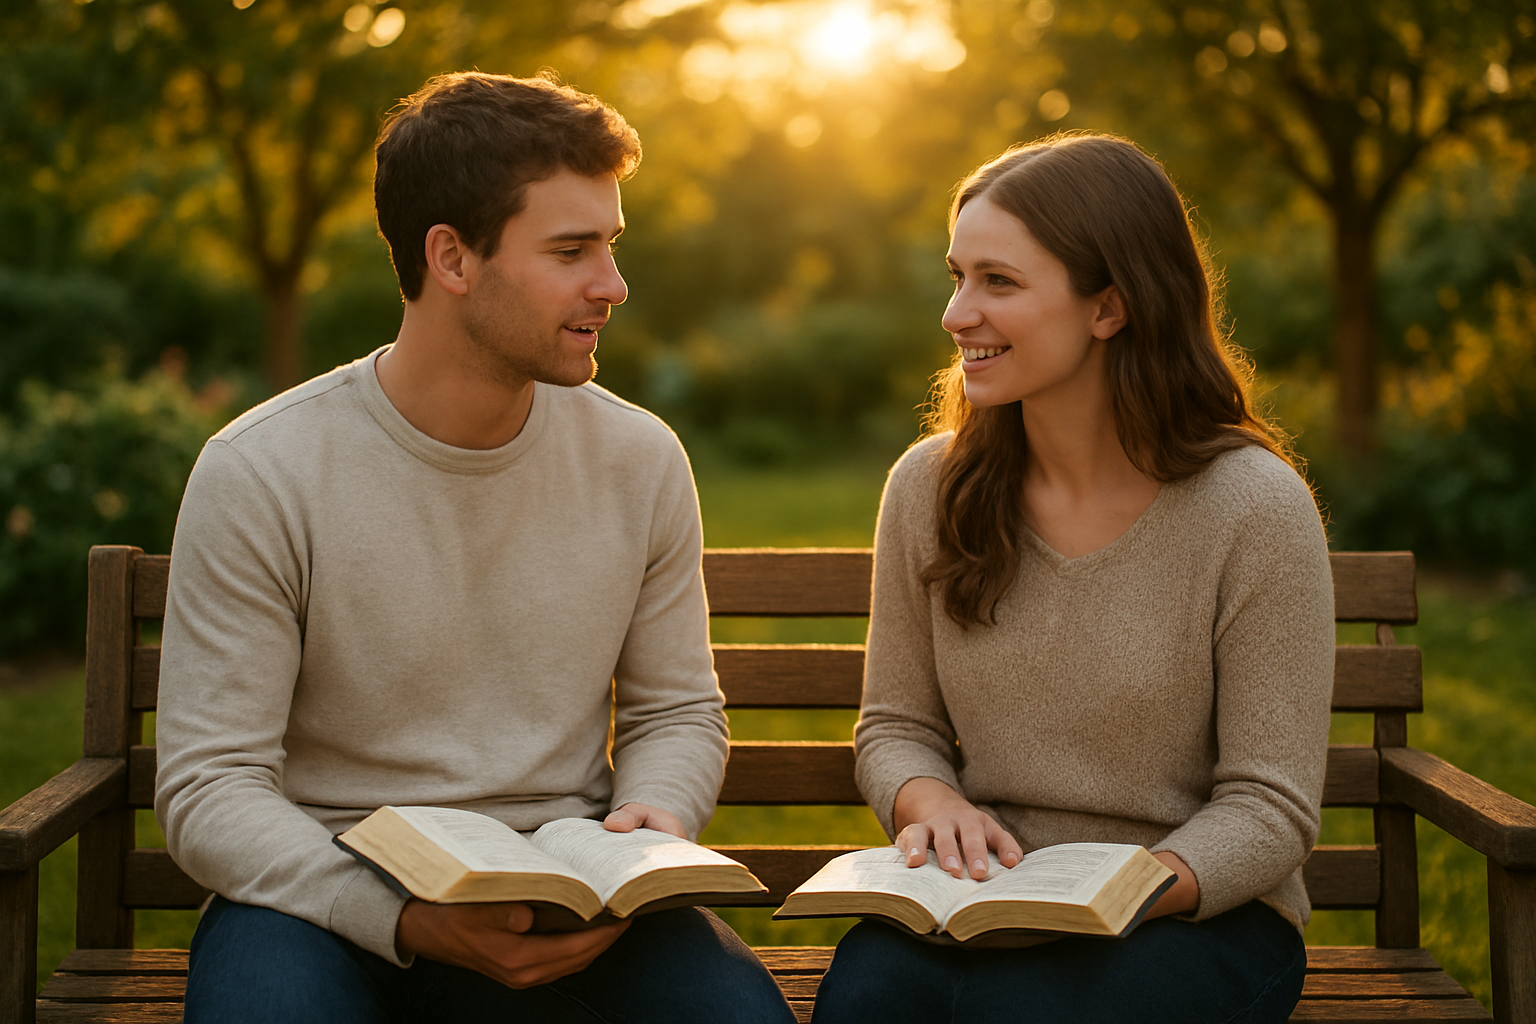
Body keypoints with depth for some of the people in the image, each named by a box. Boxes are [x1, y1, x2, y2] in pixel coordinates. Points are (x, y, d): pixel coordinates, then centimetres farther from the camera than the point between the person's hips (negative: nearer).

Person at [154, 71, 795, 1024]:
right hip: (325, 897, -2)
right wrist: (407, 920, -25)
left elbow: (676, 711, 14)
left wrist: (658, 821, -10)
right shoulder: (258, 474, -9)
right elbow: (210, 788, -10)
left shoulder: (641, 460, 3)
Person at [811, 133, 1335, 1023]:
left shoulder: (1256, 508, -10)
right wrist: (932, 801, -13)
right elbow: (896, 725, 10)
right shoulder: (929, 486, 2)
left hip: (1199, 913, -3)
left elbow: (1270, 806, -8)